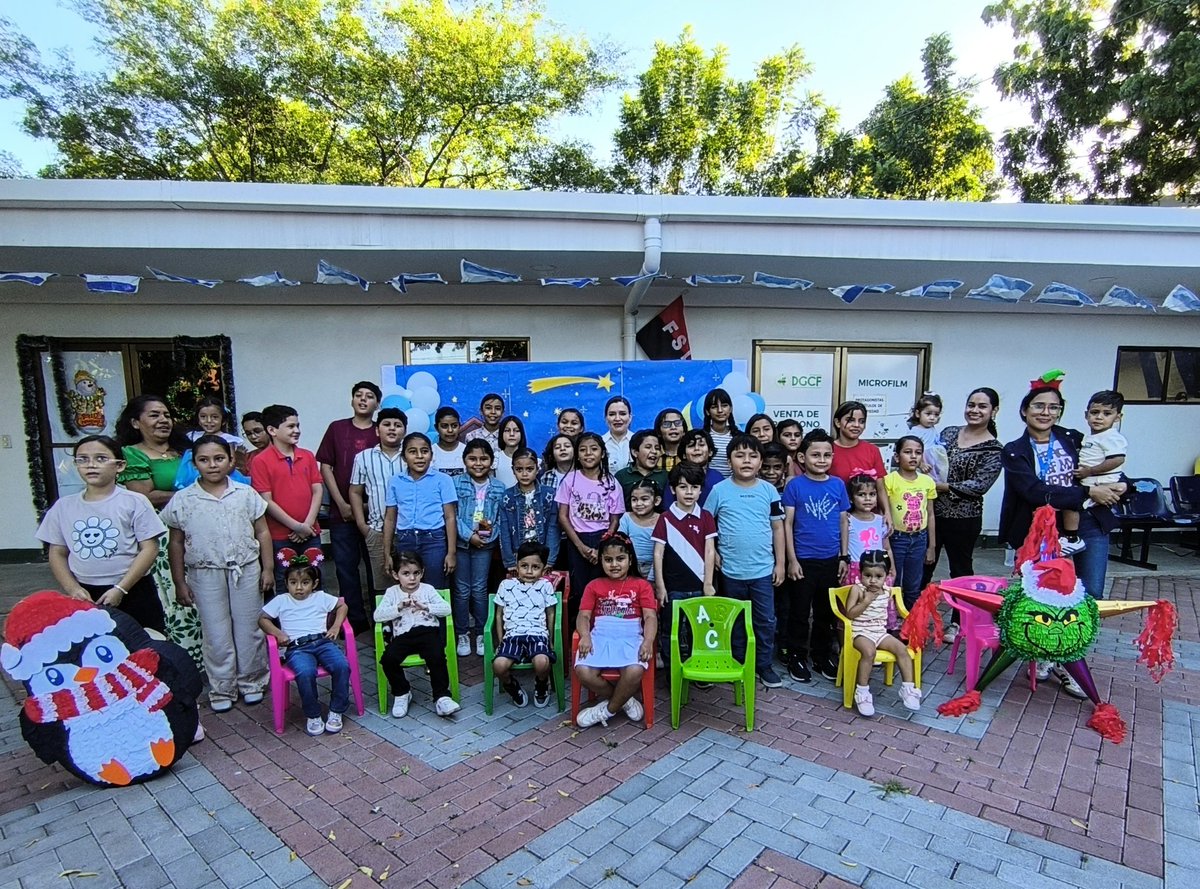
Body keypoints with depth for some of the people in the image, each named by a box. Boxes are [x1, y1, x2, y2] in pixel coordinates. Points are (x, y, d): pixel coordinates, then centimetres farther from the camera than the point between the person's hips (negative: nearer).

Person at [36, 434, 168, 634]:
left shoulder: (134, 502, -7)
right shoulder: (64, 506, 5)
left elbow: (149, 549, -9)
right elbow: (57, 553, 10)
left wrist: (120, 589, -14)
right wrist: (72, 588, -5)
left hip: (134, 592, -3)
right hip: (86, 595, 3)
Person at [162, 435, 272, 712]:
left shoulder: (246, 494, -1)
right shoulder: (182, 500, -2)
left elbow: (262, 533, 4)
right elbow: (176, 544, 4)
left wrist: (268, 568, 1)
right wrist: (180, 582, 3)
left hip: (246, 570, 1)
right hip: (205, 575, 0)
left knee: (249, 629, 10)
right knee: (216, 635, 7)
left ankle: (251, 681, 26)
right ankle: (222, 689, 24)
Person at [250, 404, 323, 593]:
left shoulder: (308, 456, 7)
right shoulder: (261, 461, -6)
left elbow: (318, 491, 4)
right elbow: (267, 501, -9)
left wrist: (308, 524, -8)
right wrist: (296, 526, -11)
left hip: (310, 534, 4)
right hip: (280, 537, -4)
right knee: (285, 588, 8)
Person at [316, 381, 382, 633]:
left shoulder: (381, 432, 2)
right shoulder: (337, 428, 5)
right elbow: (325, 467, 4)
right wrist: (342, 504, -4)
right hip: (342, 512, 1)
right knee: (346, 566, 7)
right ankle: (355, 619, 19)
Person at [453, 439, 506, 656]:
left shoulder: (498, 488, 2)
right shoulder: (457, 483, -4)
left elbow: (501, 518, 3)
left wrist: (490, 533, -13)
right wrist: (469, 535, -16)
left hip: (485, 543, 1)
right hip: (461, 542, -1)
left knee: (479, 588, 6)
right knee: (462, 589, 6)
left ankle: (481, 633, 19)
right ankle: (462, 634, 19)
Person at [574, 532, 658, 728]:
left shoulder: (642, 586, 12)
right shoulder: (594, 586, 16)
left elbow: (650, 617, 1)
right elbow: (583, 616, 6)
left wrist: (648, 641, -19)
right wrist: (585, 636, -15)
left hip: (630, 638, -1)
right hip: (599, 637, 2)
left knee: (635, 671, -33)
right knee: (583, 671, -28)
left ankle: (608, 709, -3)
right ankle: (624, 700, -1)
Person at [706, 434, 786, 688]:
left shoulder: (769, 490, -1)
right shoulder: (720, 490, -6)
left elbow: (777, 527, 3)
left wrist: (780, 563, 2)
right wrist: (713, 552, -4)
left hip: (763, 569, 1)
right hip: (731, 570, -1)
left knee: (766, 620, 9)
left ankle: (764, 665, 26)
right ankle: (739, 664, 30)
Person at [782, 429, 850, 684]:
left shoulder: (838, 485, 2)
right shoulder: (795, 485, -7)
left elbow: (843, 522, 8)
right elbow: (787, 524, -6)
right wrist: (792, 560, -9)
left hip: (831, 560, 3)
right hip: (804, 560, -3)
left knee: (826, 612, 16)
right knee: (800, 612, 8)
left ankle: (822, 656, 31)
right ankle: (797, 658, 22)